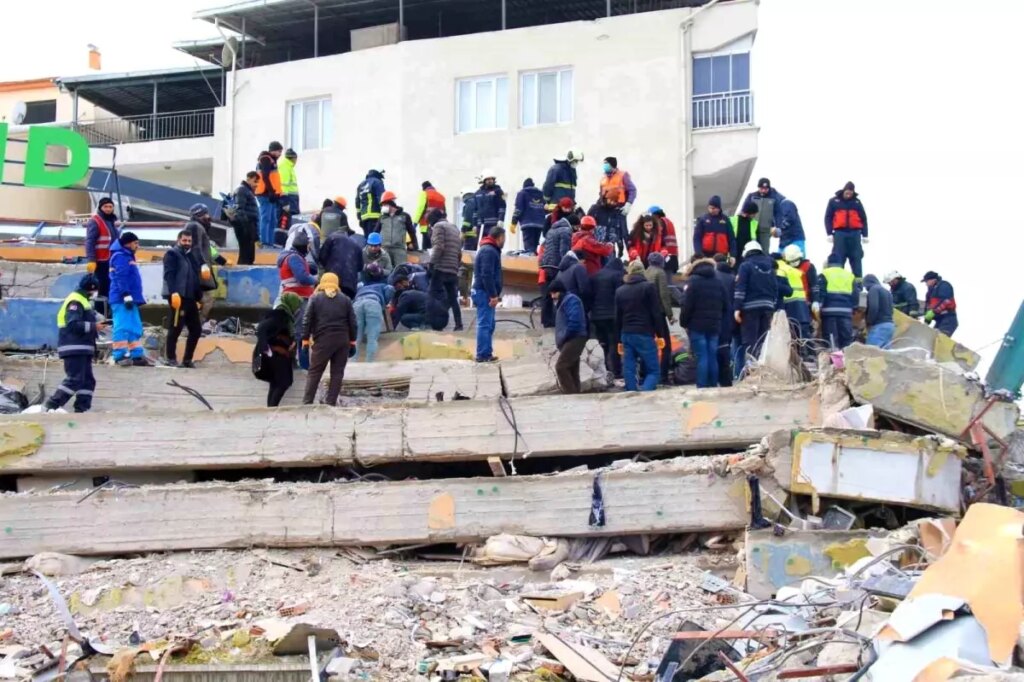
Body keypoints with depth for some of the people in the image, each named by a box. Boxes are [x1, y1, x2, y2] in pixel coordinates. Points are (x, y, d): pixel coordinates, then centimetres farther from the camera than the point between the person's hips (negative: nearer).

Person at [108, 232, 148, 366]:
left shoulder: (128, 256, 23)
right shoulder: (120, 257, -8)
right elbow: (121, 278, -18)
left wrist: (136, 297, 26)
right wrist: (126, 295, -24)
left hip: (130, 299, 10)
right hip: (122, 299, -10)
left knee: (135, 328, 9)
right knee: (123, 327, -11)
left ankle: (137, 355, 11)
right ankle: (120, 355, -12)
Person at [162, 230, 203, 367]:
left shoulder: (192, 255, 23)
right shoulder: (172, 254, -2)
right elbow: (169, 275, -15)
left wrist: (198, 297, 19)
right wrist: (174, 292, -27)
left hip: (190, 298, 8)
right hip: (178, 295, -8)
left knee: (196, 329, 7)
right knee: (176, 327, -6)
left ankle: (187, 359, 13)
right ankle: (171, 358, 2)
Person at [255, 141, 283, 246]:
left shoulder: (271, 160, 22)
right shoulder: (265, 159, -8)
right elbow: (265, 177, -18)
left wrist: (276, 192, 18)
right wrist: (272, 192, -21)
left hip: (270, 194, 10)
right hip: (266, 194, -10)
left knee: (273, 220, 10)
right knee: (266, 218, -12)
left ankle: (270, 242, 12)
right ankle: (264, 241, -14)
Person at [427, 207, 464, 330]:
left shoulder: (438, 226, 0)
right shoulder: (455, 228, 25)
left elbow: (438, 247, -14)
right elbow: (459, 252, 20)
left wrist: (431, 262, -15)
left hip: (441, 268, -8)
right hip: (453, 269, 8)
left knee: (434, 294, -9)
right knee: (452, 297, 10)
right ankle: (458, 324, 6)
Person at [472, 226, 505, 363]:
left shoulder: (489, 250, 20)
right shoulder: (489, 251, -14)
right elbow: (486, 275, -21)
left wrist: (495, 294, 20)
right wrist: (493, 295, -21)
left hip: (486, 293, 11)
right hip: (485, 293, -11)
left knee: (489, 324, 13)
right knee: (485, 324, -10)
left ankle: (487, 353, 16)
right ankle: (483, 354, -11)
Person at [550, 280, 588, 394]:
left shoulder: (570, 300, -7)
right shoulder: (562, 303, 24)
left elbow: (574, 321, -21)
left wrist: (563, 338, -14)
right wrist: (560, 341, 10)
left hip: (574, 339, -10)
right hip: (571, 340, 10)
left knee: (560, 367, -16)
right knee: (572, 371, 7)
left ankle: (571, 394, -16)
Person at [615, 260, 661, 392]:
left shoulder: (620, 291, 13)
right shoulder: (648, 287, -1)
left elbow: (618, 318, 15)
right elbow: (656, 313, -5)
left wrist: (620, 340, 20)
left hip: (626, 335, 4)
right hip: (644, 335, -4)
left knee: (629, 371, 5)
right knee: (652, 371, -2)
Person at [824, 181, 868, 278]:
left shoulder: (857, 202, 10)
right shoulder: (834, 201, 5)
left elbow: (863, 219, 11)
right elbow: (828, 218, 4)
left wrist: (865, 235, 3)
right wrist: (829, 233, -6)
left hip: (854, 234, 2)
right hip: (840, 234, -2)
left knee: (856, 259, 1)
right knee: (838, 260, -3)